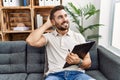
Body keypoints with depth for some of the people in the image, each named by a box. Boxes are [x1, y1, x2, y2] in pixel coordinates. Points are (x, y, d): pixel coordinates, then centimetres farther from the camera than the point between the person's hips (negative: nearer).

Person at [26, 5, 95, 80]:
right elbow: (31, 41, -10)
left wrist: (78, 62, -15)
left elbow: (88, 62, 10)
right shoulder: (49, 36, 10)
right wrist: (47, 24, 2)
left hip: (76, 73, 1)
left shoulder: (78, 36, 12)